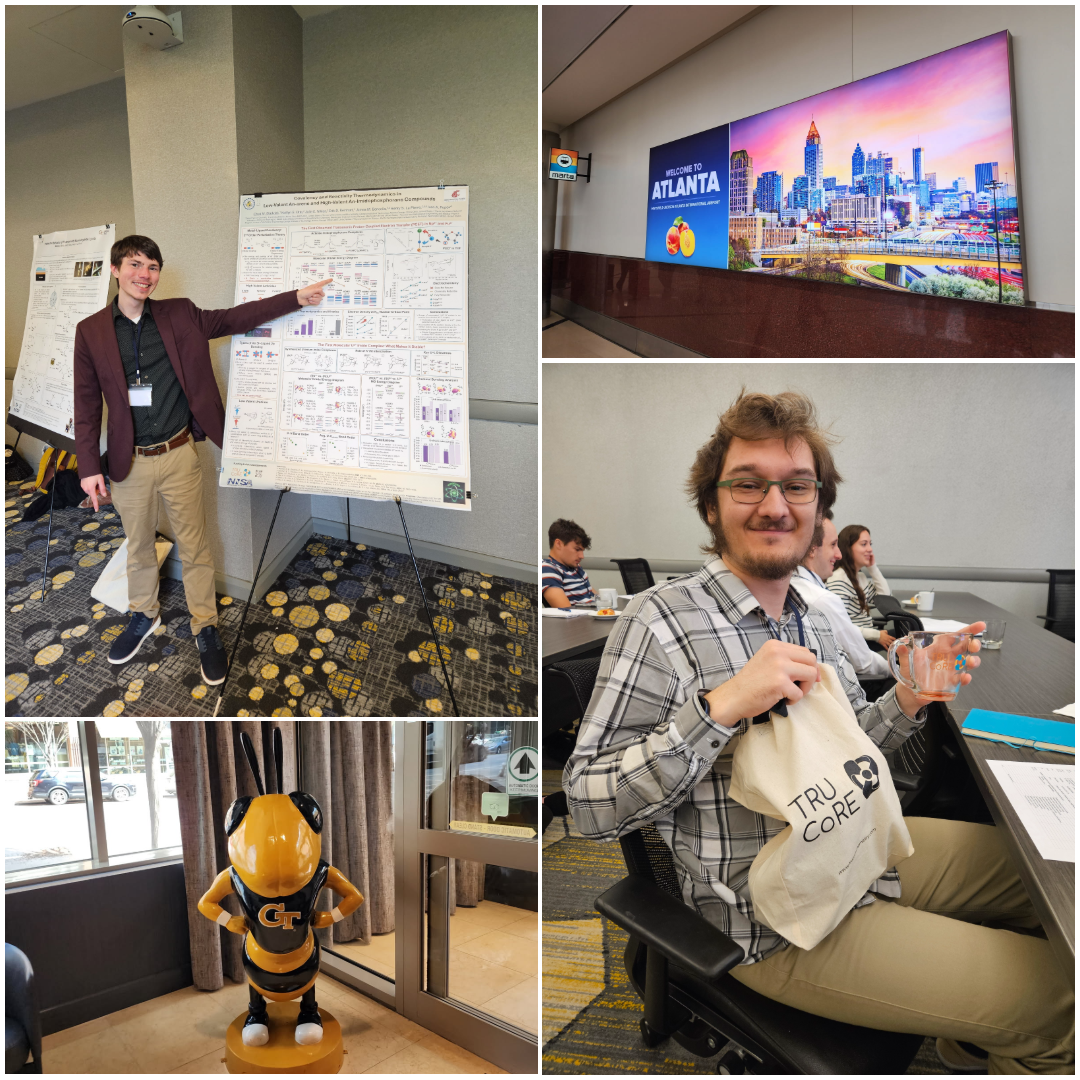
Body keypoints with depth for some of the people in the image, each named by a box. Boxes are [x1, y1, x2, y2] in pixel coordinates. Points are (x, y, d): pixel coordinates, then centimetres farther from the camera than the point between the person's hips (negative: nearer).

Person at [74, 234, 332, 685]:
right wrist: (89, 467, -5)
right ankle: (144, 616, 40)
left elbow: (235, 318, -1)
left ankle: (205, 628, 22)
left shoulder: (180, 315, 1)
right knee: (138, 546, 18)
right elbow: (87, 404, 0)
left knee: (194, 547, 7)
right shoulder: (90, 331, -1)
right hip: (129, 462, 1)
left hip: (180, 456, 0)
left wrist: (296, 297, -10)